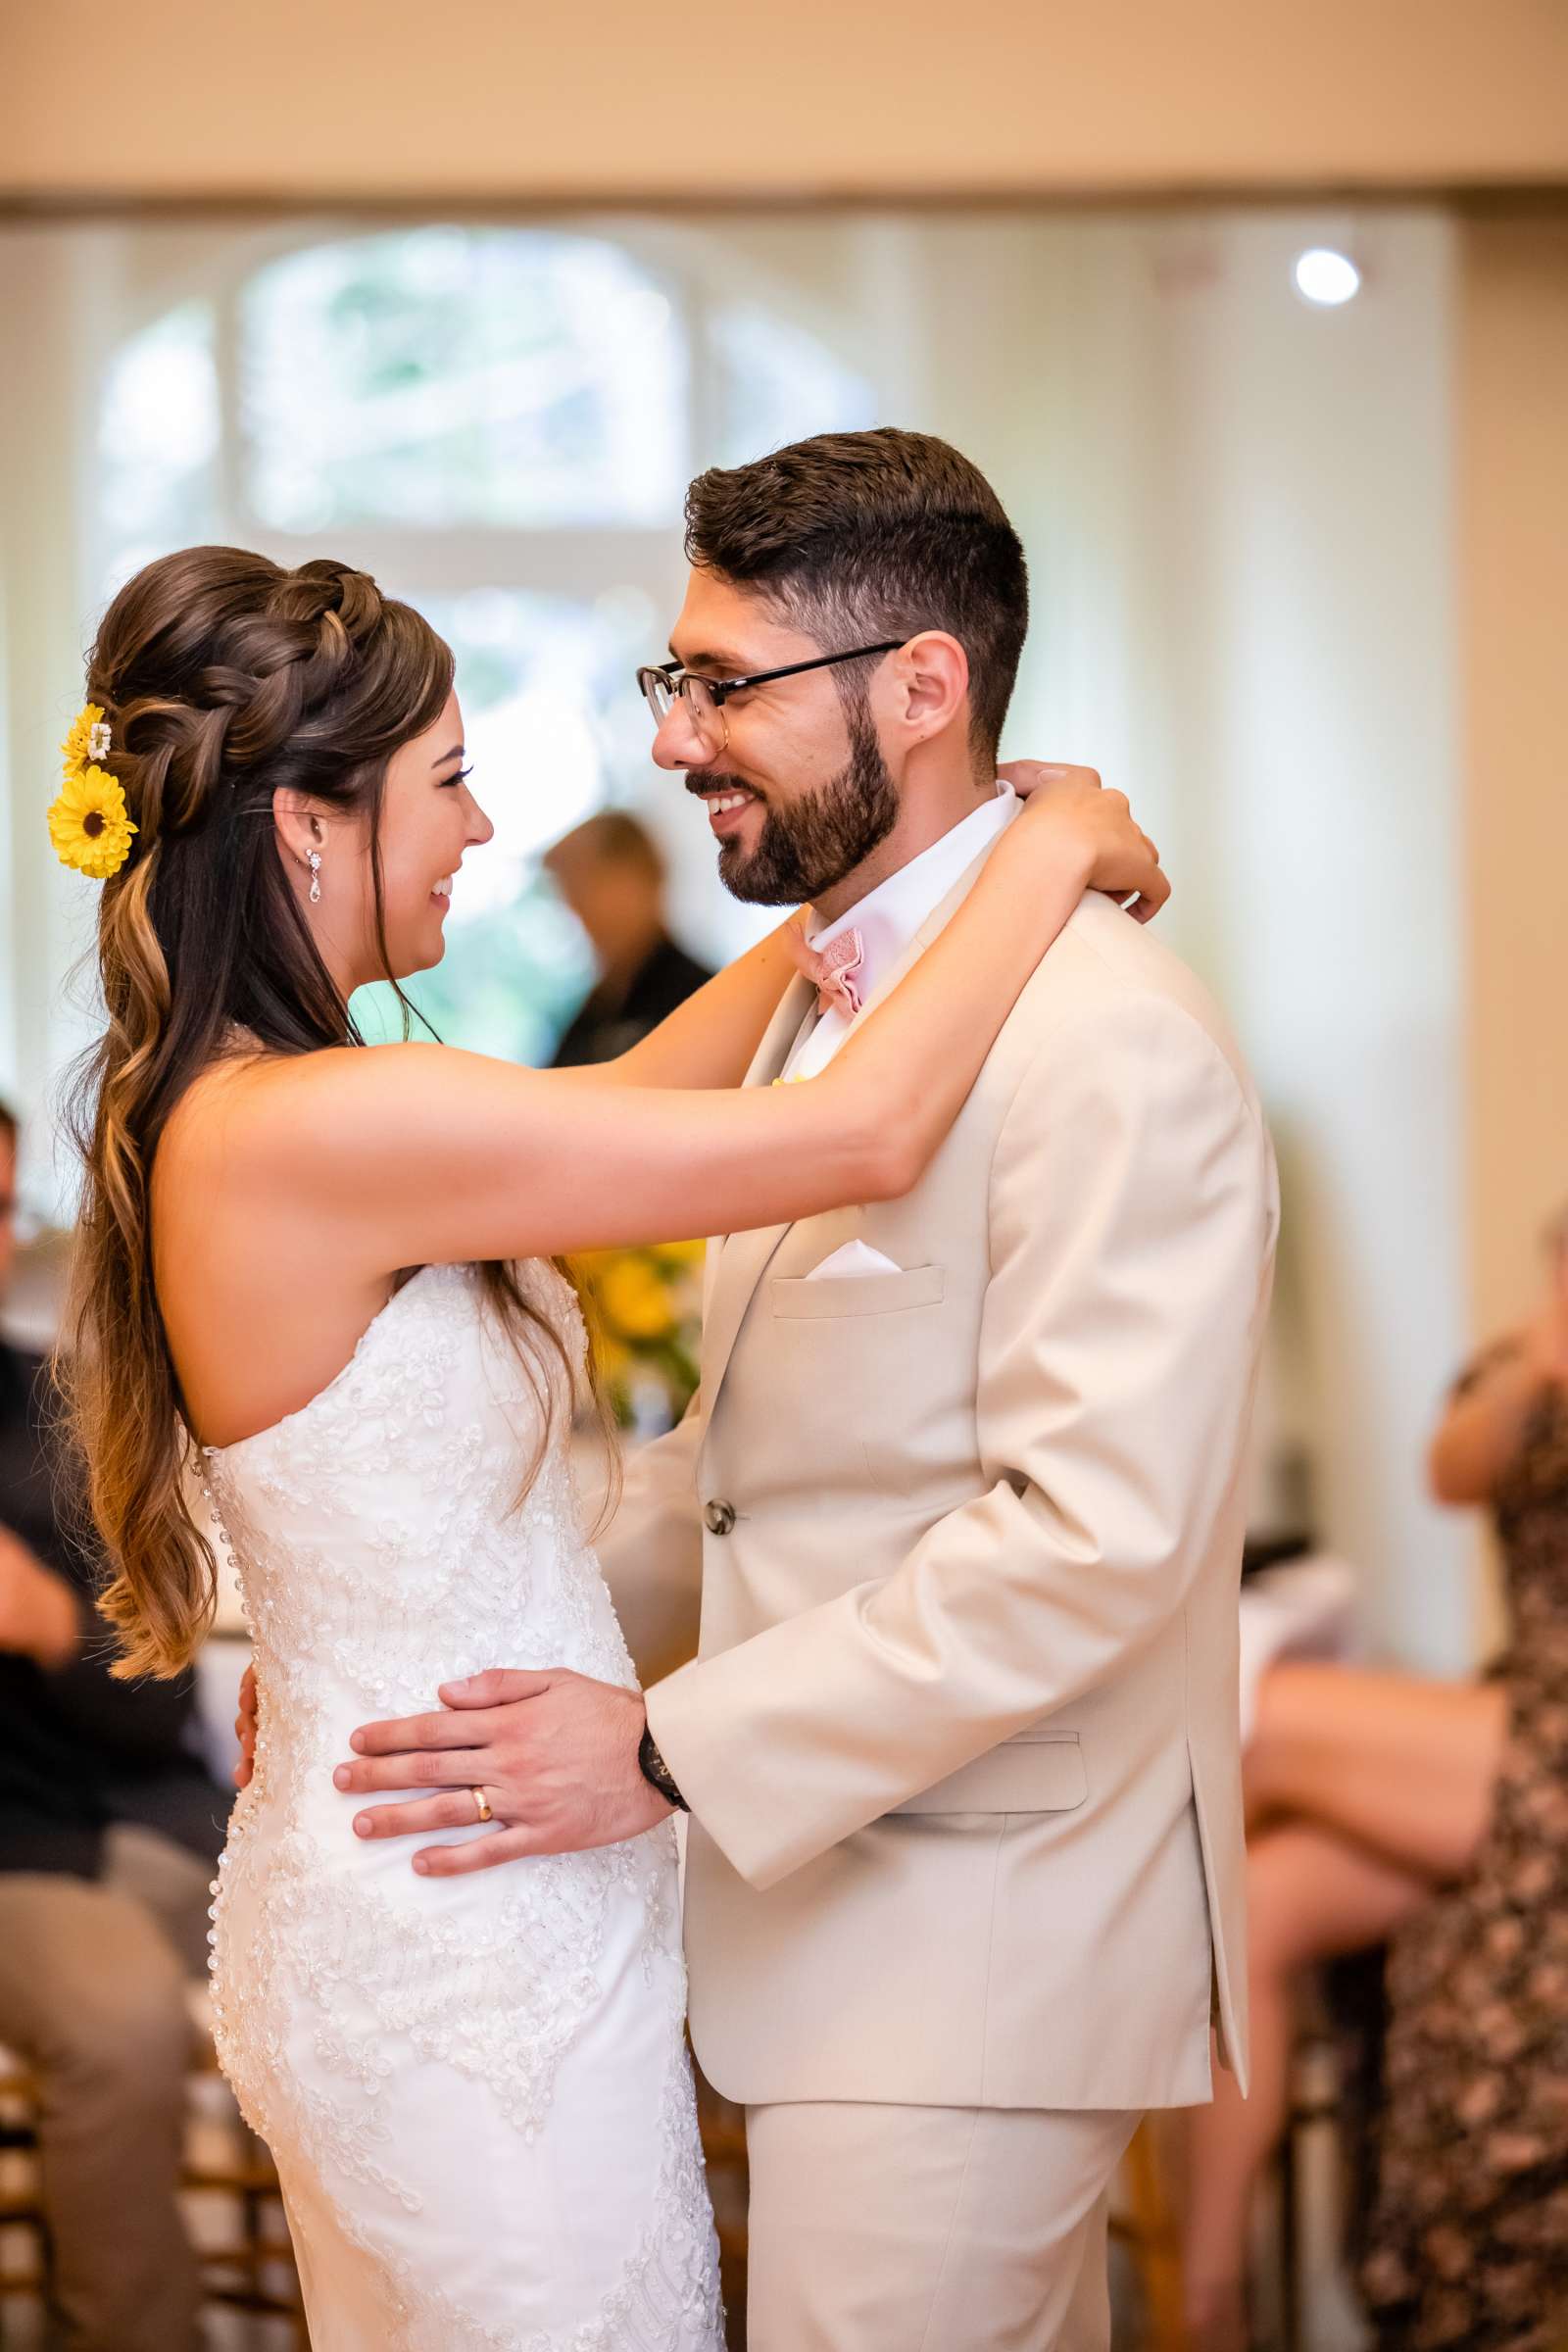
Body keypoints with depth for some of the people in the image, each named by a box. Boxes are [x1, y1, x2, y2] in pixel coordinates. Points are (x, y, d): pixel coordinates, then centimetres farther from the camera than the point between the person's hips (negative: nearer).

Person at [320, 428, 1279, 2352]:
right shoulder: (829, 1000, 12)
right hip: (833, 1887, 9)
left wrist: (669, 1753, -22)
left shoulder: (1112, 1049, -20)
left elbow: (1096, 1535, -26)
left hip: (972, 1957, -9)